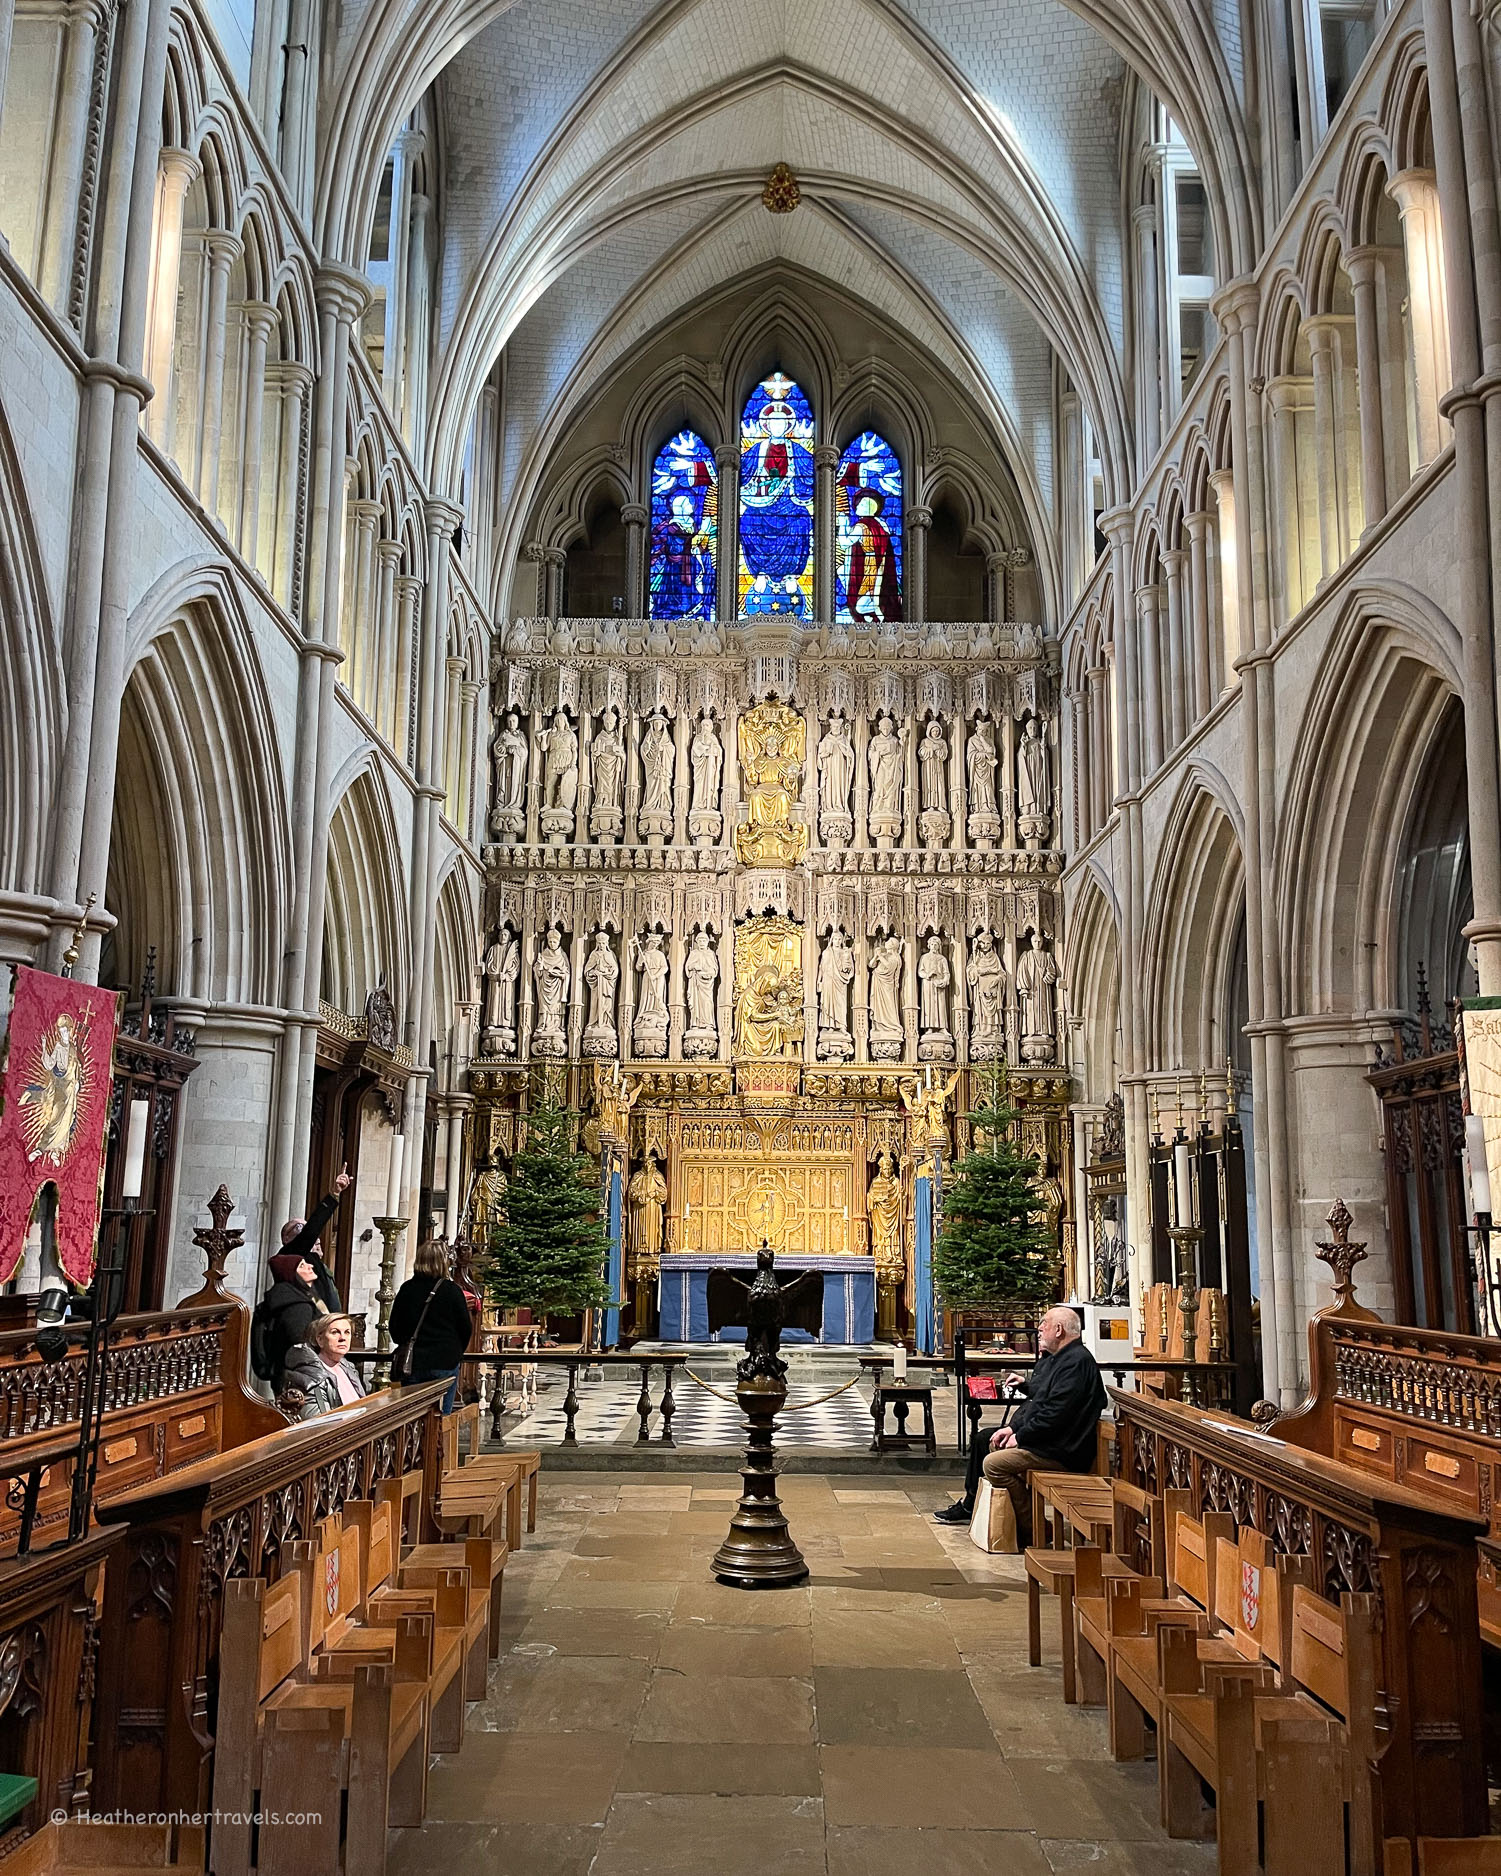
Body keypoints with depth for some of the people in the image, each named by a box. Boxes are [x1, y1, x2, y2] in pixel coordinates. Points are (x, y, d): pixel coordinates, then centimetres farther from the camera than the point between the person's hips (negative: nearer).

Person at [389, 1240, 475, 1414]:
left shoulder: (407, 1289, -1)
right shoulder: (452, 1290, -8)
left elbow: (394, 1327, 7)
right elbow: (466, 1328, -2)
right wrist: (456, 1352, 16)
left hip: (413, 1362, 2)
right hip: (445, 1363, -2)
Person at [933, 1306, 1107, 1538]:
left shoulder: (1077, 1362, -20)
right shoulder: (1057, 1358, 15)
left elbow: (1056, 1413, -26)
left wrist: (1020, 1437, -16)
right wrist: (1013, 1428, 9)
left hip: (1061, 1452, -12)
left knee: (994, 1463, -24)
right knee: (982, 1440, 20)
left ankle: (1031, 1531, -15)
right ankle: (968, 1505, 29)